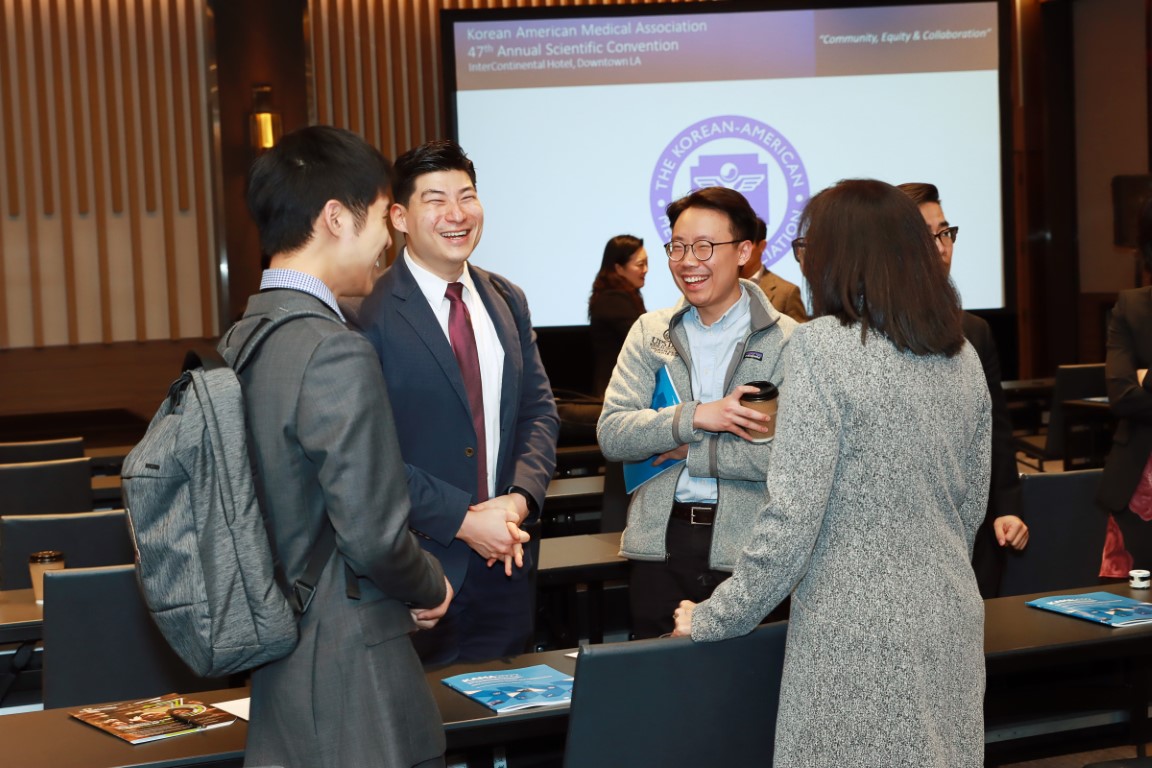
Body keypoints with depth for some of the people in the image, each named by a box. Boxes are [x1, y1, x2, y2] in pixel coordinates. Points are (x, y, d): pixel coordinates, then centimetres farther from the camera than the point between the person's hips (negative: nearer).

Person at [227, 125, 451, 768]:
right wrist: (430, 589, -1)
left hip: (275, 657, 9)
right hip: (352, 668, -9)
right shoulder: (337, 354, -21)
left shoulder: (239, 341, 6)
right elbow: (375, 535, -21)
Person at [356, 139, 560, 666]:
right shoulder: (370, 314, -12)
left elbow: (539, 408, 12)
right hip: (416, 561, -6)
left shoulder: (507, 302, 10)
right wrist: (462, 520, -17)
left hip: (504, 561, 6)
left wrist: (520, 498, -6)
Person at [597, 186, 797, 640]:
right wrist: (695, 417, -15)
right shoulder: (649, 332, 9)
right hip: (659, 541, 3)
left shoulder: (788, 341, -4)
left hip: (746, 548, -3)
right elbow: (611, 435, -1)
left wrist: (694, 453, -11)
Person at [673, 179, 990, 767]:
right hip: (951, 628, 7)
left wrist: (715, 619, -7)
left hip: (858, 637, -7)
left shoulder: (823, 348, -14)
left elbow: (792, 518, -16)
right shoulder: (961, 356, 7)